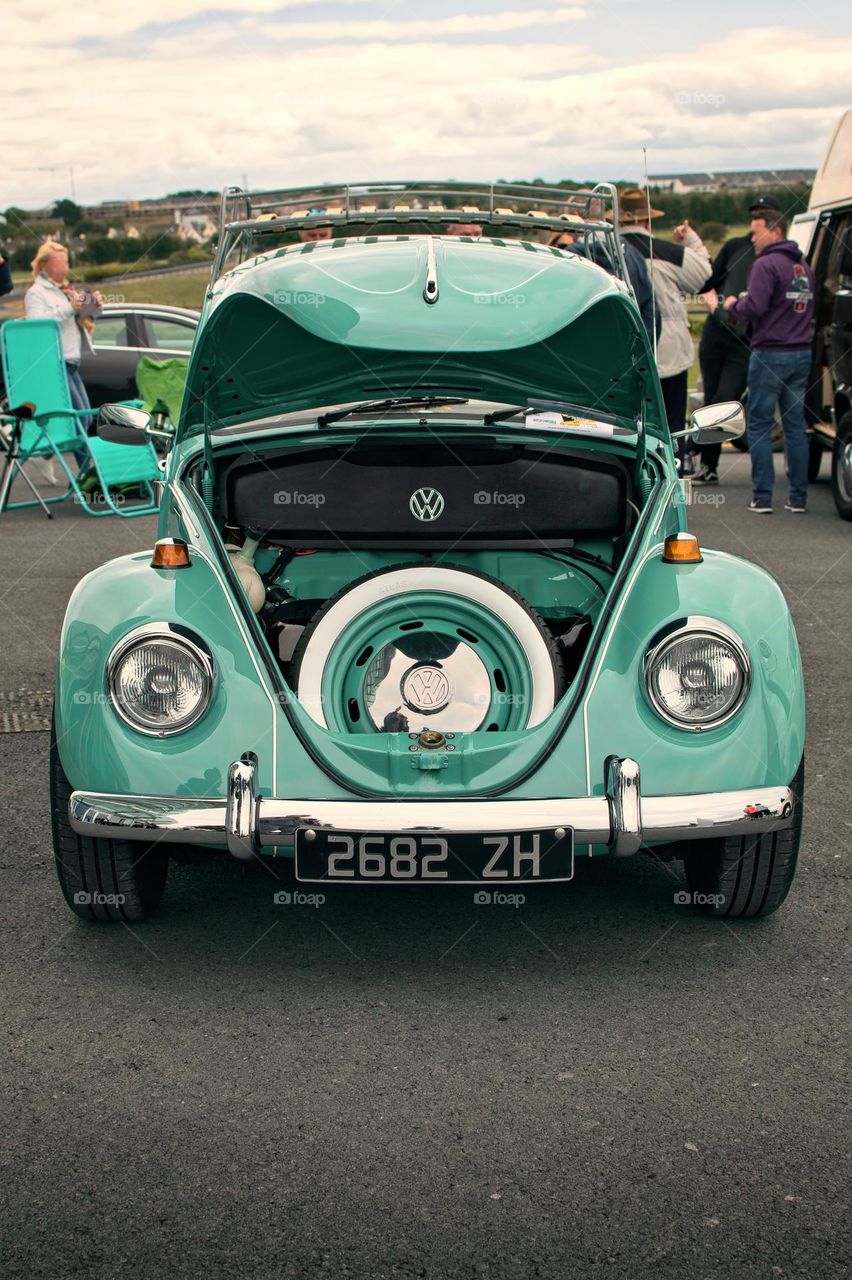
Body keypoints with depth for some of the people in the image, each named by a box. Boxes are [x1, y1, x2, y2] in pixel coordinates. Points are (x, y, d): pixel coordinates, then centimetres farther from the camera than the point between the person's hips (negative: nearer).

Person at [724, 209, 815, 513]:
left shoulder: (766, 265, -12)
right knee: (795, 425, 10)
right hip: (802, 354, 7)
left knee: (759, 426, 0)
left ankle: (762, 497, -2)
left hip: (770, 355, -7)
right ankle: (798, 497, 11)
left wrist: (733, 305, -3)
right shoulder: (804, 267, 14)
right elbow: (810, 308, 16)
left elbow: (754, 307, -21)